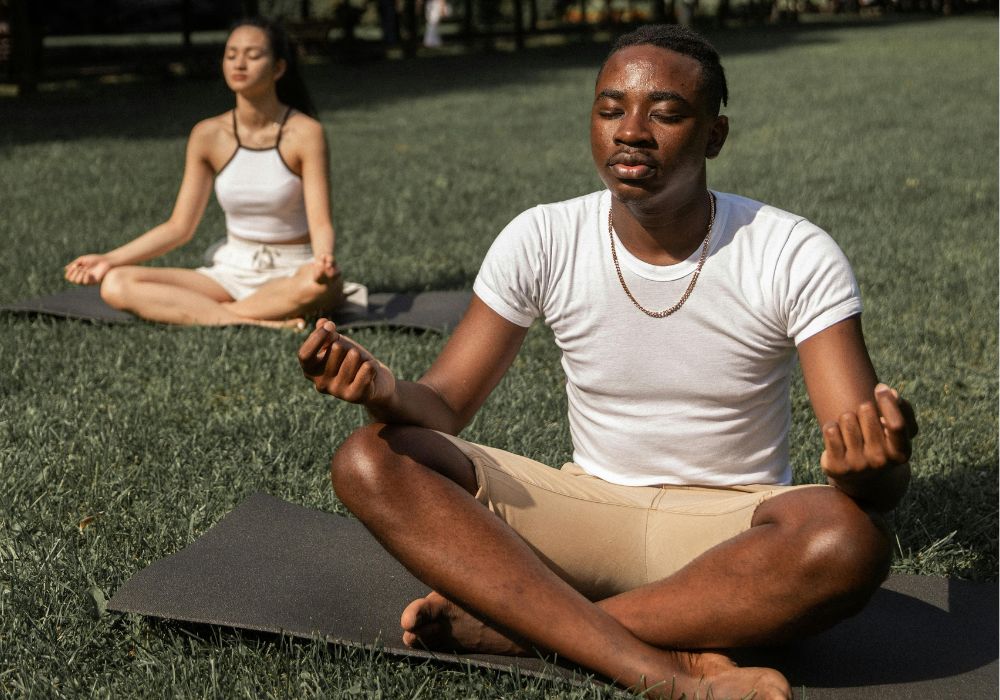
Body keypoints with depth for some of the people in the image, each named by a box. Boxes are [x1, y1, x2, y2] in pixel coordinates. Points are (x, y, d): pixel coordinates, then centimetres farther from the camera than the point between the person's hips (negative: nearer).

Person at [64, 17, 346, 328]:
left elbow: (320, 223, -16)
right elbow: (179, 227, 3)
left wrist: (323, 259, -39)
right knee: (116, 285, -18)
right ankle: (259, 322, -30)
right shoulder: (208, 136, -1)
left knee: (319, 285, -41)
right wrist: (110, 259, -6)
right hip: (232, 271, 4)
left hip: (292, 273, -3)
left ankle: (190, 311, -26)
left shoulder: (304, 133, -10)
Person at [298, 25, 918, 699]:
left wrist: (873, 465, -42)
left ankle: (513, 626, -26)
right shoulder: (541, 241, -5)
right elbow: (444, 406, -4)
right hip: (587, 509, 2)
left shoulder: (797, 256, -12)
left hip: (731, 530, -2)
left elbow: (881, 483, -16)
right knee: (369, 460, -21)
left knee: (849, 539, -37)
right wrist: (387, 391, -29)